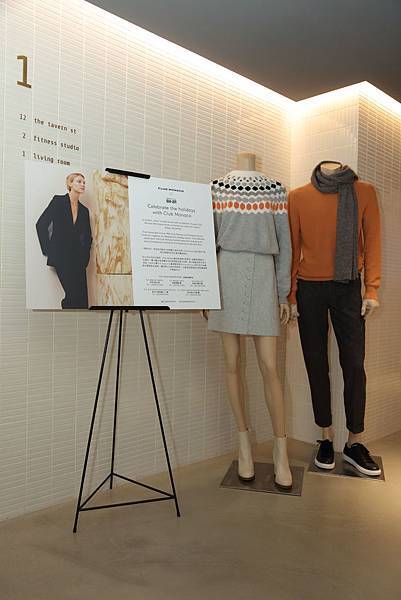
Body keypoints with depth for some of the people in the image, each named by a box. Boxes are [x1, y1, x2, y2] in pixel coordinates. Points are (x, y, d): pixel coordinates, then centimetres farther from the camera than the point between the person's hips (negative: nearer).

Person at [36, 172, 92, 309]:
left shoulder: (84, 210, 16)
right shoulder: (58, 201, 3)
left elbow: (87, 236, 22)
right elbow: (41, 224, -2)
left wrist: (85, 256, 8)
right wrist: (48, 250, -6)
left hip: (77, 259, 5)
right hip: (61, 257, -5)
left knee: (82, 298, -4)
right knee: (73, 295, -15)